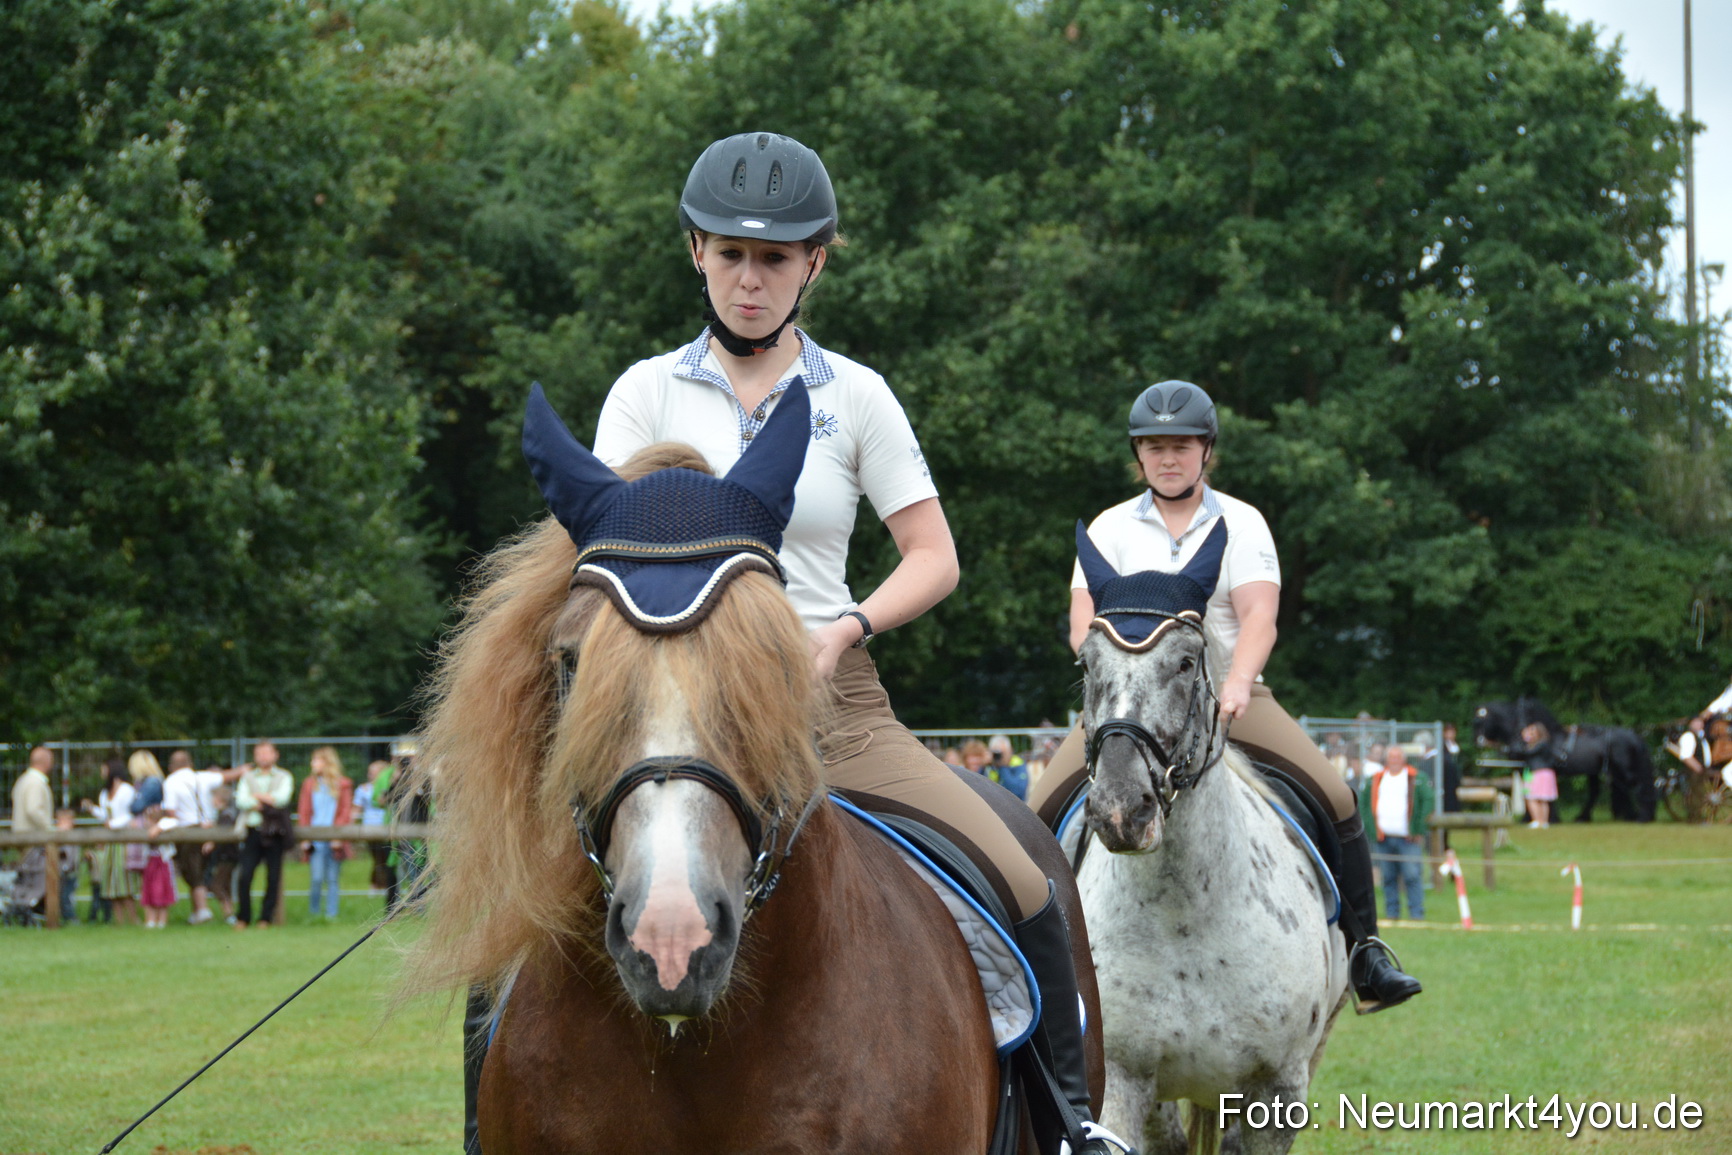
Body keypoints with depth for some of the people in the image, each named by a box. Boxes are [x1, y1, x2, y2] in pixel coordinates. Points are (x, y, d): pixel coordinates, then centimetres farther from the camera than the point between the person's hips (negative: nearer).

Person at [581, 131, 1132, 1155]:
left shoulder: (855, 396, 7)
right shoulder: (648, 392, 7)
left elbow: (935, 560, 6)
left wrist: (845, 629, -12)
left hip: (832, 701, 0)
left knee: (1023, 888, -13)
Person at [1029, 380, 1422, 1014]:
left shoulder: (1241, 523, 4)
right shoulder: (1110, 529, 7)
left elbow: (1259, 617, -10)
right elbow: (1083, 627, -3)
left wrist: (1235, 686, -30)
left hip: (1229, 697, -1)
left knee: (1334, 800, -19)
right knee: (1043, 812, -17)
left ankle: (1364, 948, -7)